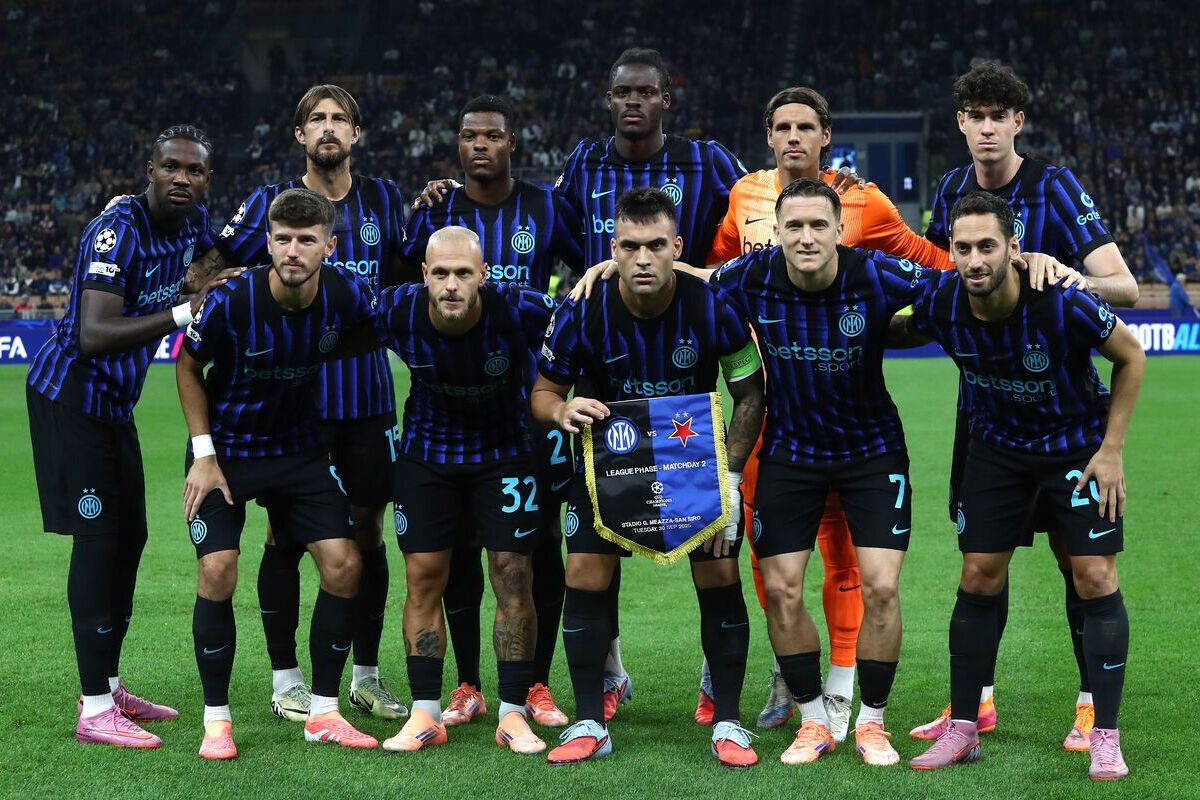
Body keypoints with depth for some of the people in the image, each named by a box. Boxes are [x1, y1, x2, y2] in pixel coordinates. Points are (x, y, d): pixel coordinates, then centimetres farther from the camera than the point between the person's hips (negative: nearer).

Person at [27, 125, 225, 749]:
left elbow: (198, 279, 26)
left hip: (115, 402, 9)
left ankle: (109, 686, 23)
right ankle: (94, 711, -9)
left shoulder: (192, 222, 3)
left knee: (130, 536, 12)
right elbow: (95, 335, -32)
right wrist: (184, 311, -36)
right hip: (70, 392, -9)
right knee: (98, 538, -11)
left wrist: (203, 280, 3)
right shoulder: (119, 229, -23)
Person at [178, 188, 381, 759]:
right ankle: (216, 718, -1)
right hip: (226, 451, -3)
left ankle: (323, 712, 8)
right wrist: (204, 453, -10)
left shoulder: (347, 295, -16)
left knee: (343, 565, -7)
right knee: (217, 572, -17)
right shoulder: (230, 300, -23)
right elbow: (187, 366, -6)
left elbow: (378, 333, 9)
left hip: (299, 449, 3)